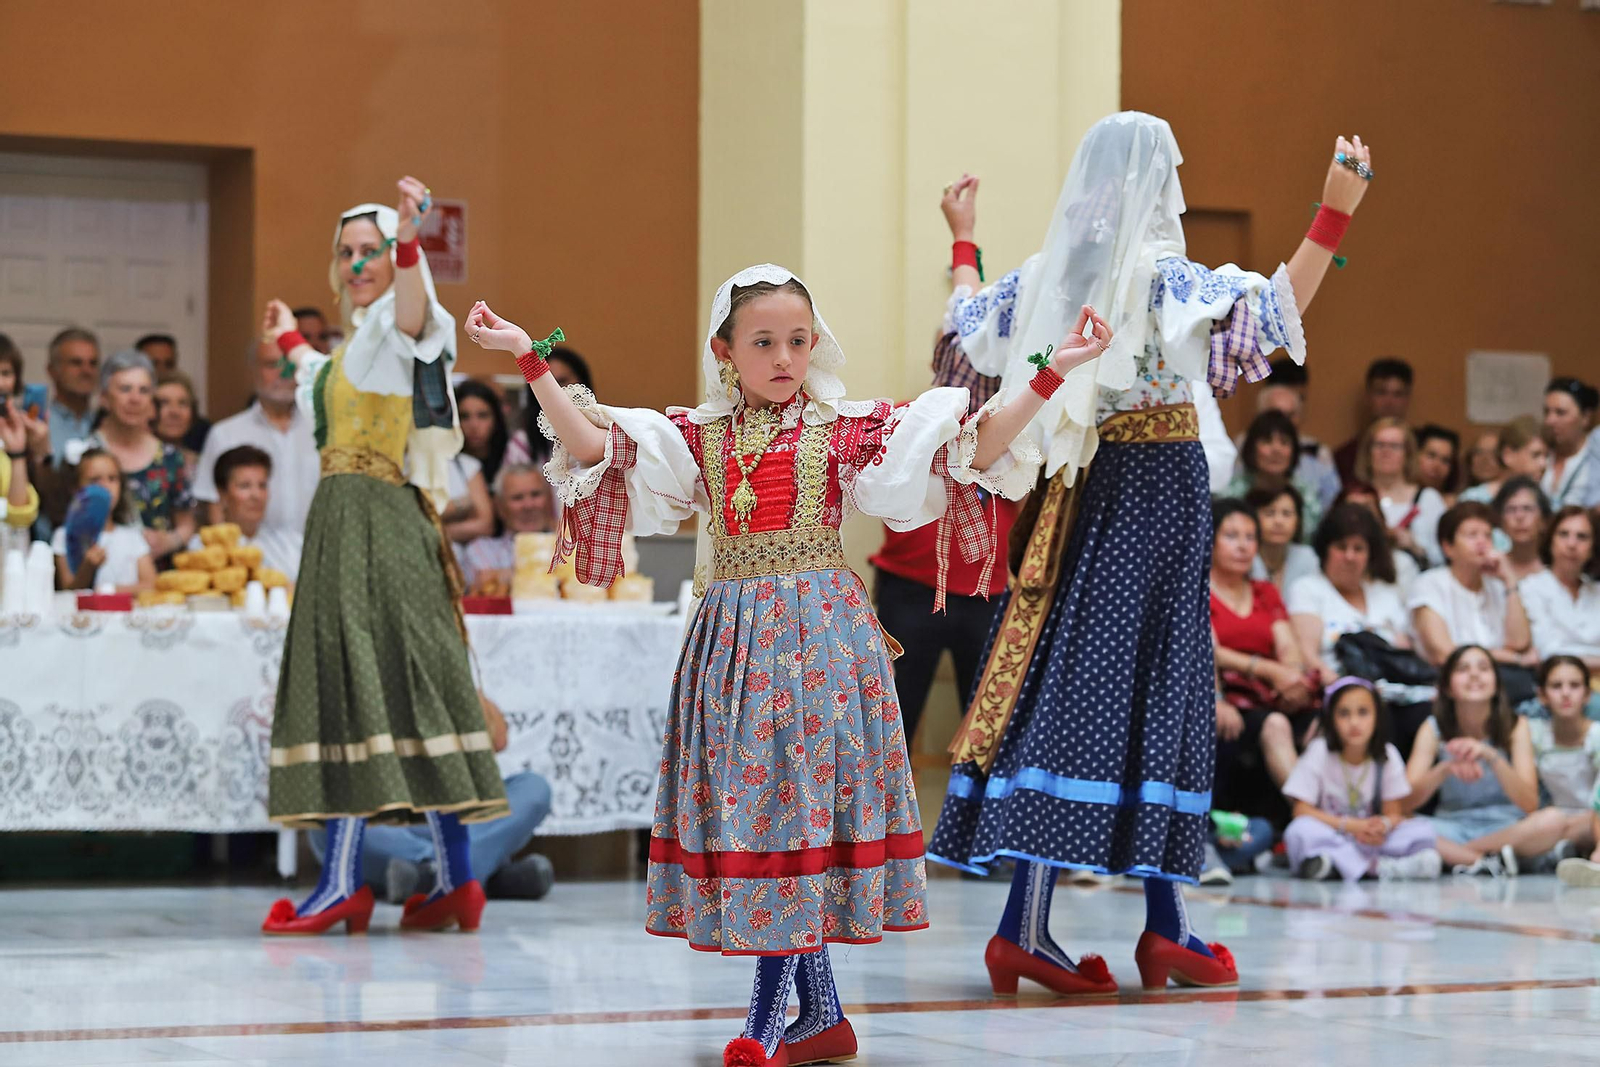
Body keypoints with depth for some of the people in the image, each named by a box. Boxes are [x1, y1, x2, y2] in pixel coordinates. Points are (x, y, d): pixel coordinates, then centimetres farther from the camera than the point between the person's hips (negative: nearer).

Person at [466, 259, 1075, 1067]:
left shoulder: (844, 430, 0)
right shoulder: (700, 437, 7)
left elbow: (976, 446, -5)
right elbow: (589, 445, 0)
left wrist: (1050, 373, -12)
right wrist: (530, 360, -5)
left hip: (820, 633, -3)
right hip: (734, 633, 3)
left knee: (797, 789, -6)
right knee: (749, 796, 2)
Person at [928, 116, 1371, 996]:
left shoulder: (1047, 274, 7)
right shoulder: (1164, 277, -10)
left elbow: (970, 321, 22)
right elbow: (1275, 311, -14)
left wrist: (962, 239, 39)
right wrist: (1334, 214, -11)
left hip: (1078, 491, 6)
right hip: (1160, 487, -6)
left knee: (1065, 678, 4)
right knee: (1152, 689, -2)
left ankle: (1027, 924, 0)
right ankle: (1162, 923, 2)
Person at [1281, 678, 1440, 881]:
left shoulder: (1388, 756, 0)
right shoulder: (1319, 751, -6)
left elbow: (1393, 813, 1)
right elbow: (1302, 811, -10)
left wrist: (1384, 825, -25)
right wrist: (1349, 825, -21)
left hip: (1371, 841, 3)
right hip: (1329, 837, -2)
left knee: (1422, 829, -20)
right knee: (1301, 831, -34)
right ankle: (1377, 866, -39)